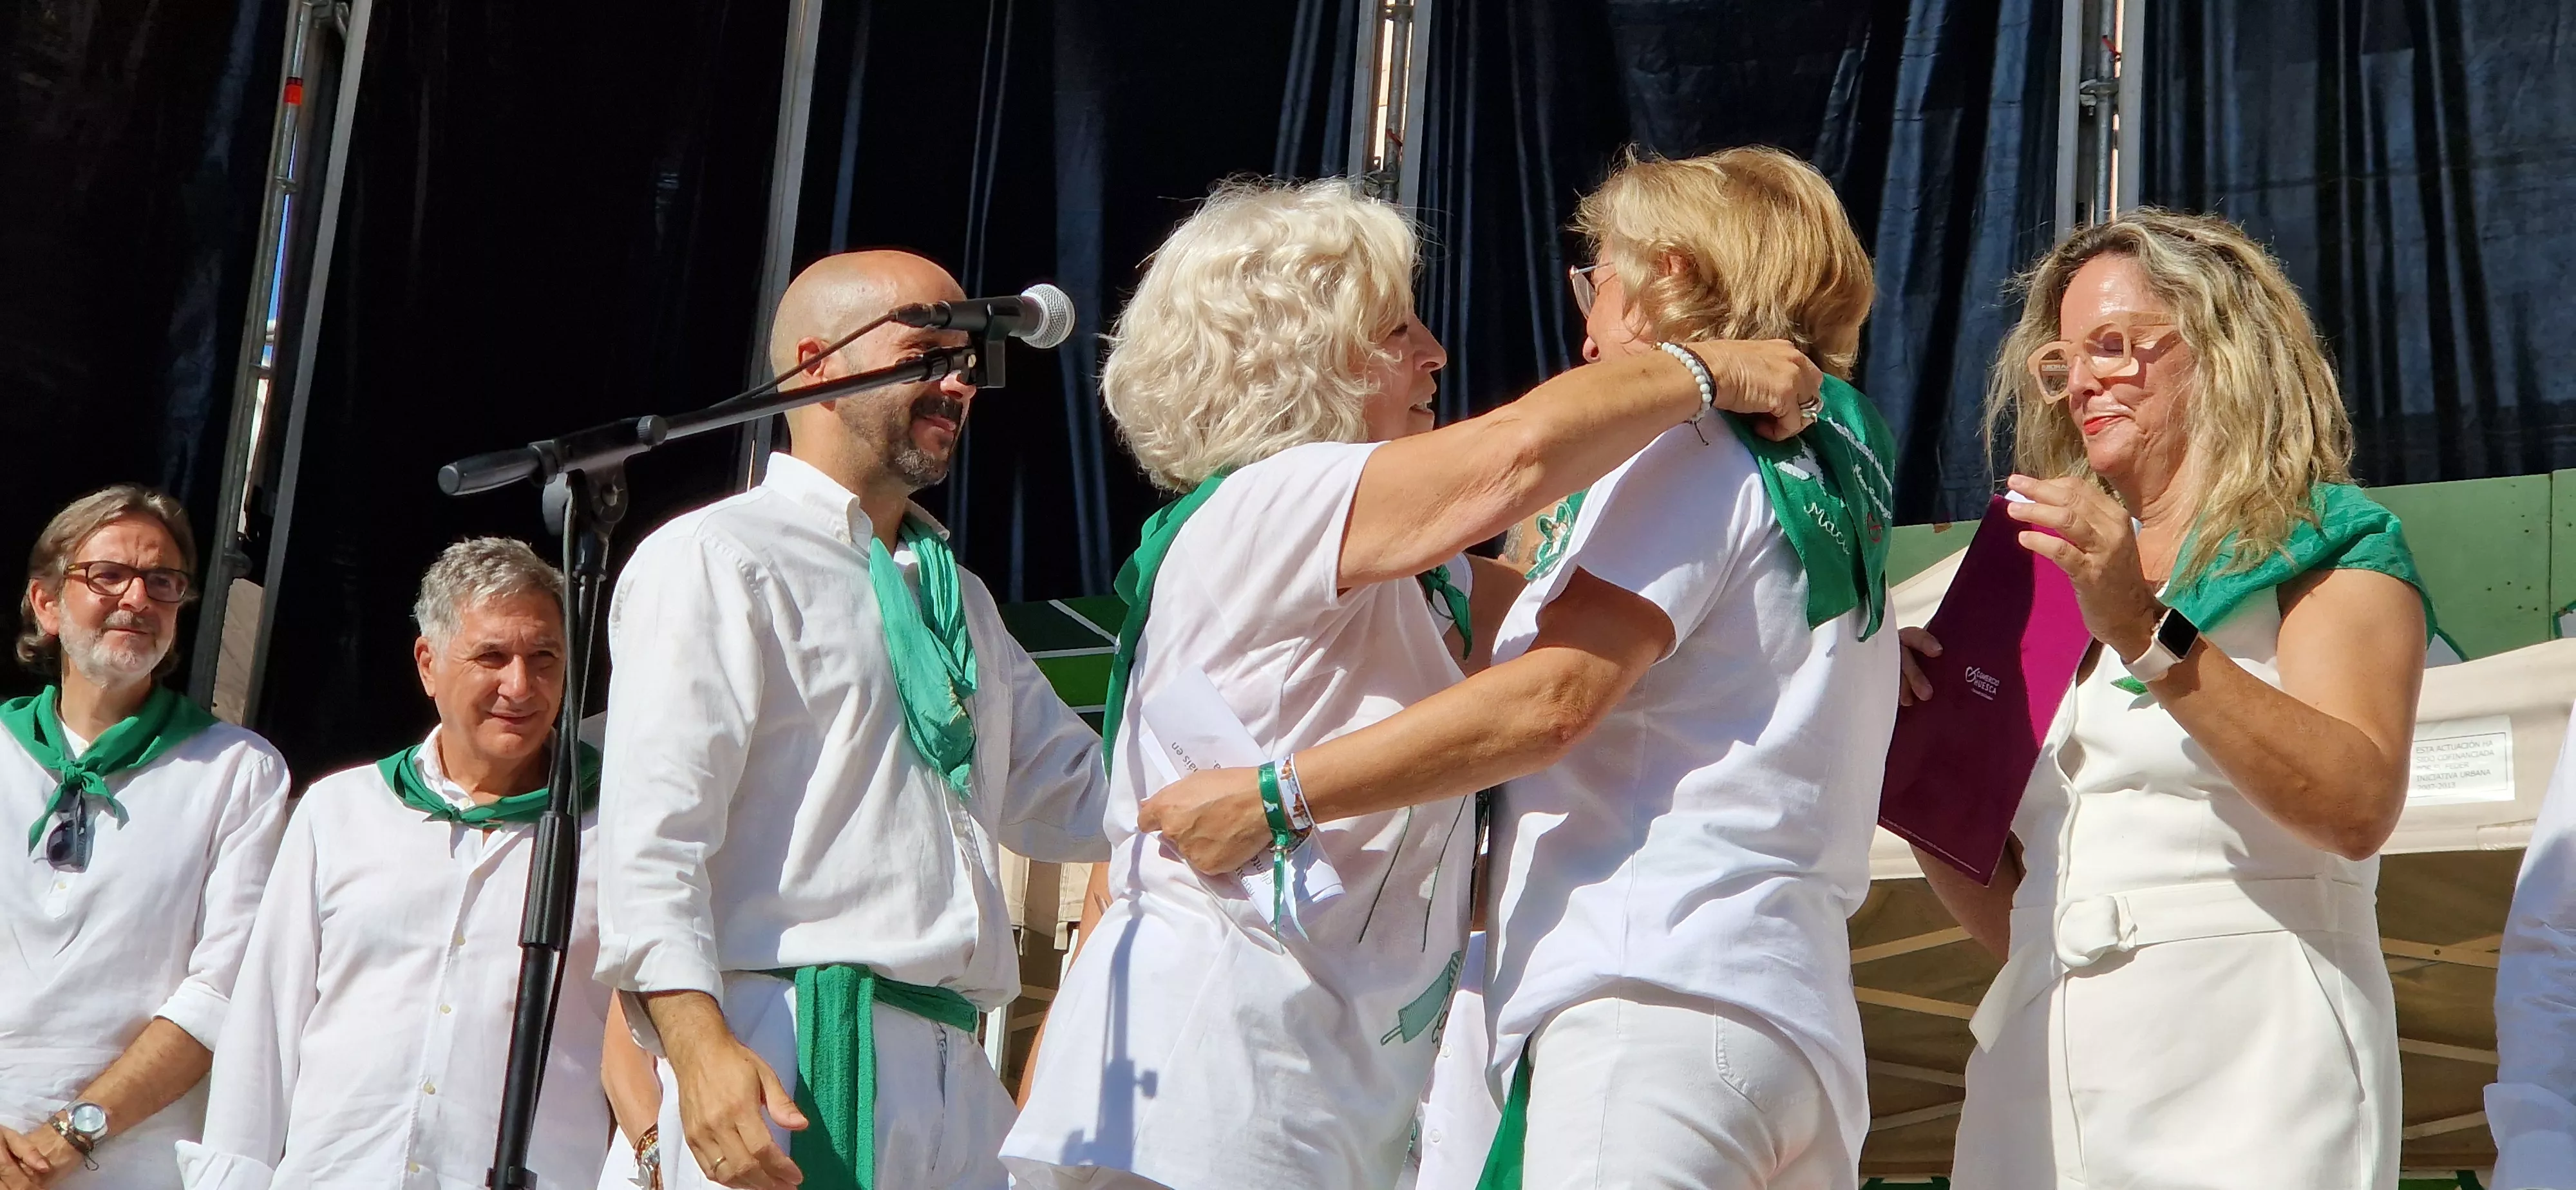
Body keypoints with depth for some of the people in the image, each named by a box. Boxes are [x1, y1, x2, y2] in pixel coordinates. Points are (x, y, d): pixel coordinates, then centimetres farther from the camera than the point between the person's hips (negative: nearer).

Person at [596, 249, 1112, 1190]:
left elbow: (1071, 803, 27)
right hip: (789, 1062, -7)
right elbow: (652, 838, -11)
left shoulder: (957, 599, 26)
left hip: (953, 1074, 7)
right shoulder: (712, 561, -1)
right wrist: (697, 1043, -24)